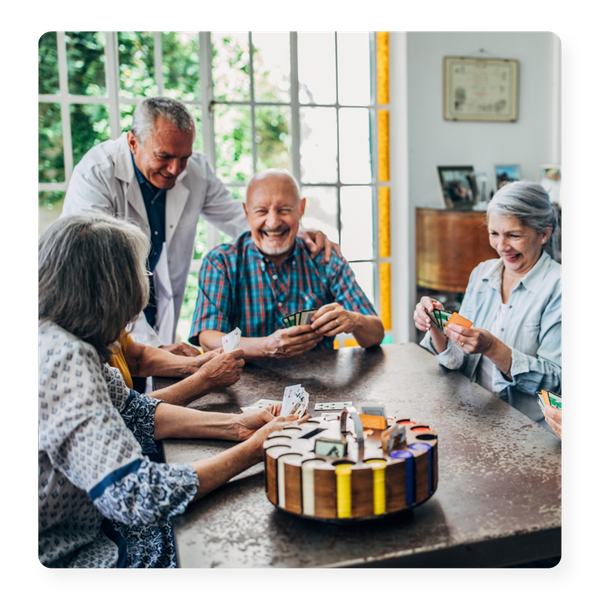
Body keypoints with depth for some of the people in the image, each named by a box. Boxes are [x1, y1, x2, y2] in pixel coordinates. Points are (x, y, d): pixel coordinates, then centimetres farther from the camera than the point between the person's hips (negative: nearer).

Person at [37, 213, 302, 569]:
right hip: (63, 559, -8)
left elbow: (128, 411, 8)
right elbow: (135, 496, -34)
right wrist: (251, 451, -23)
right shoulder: (64, 359, -31)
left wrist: (234, 426, -1)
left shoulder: (53, 336, -1)